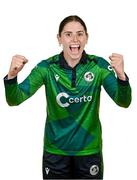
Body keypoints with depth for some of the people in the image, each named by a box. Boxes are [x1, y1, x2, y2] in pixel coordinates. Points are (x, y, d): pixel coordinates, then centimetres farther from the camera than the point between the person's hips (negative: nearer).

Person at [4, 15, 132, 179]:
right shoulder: (47, 67, -9)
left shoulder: (99, 65, -8)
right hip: (55, 151, 0)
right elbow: (14, 100, -14)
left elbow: (124, 102, -16)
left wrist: (121, 76, -36)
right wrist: (12, 76, -35)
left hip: (89, 151, 0)